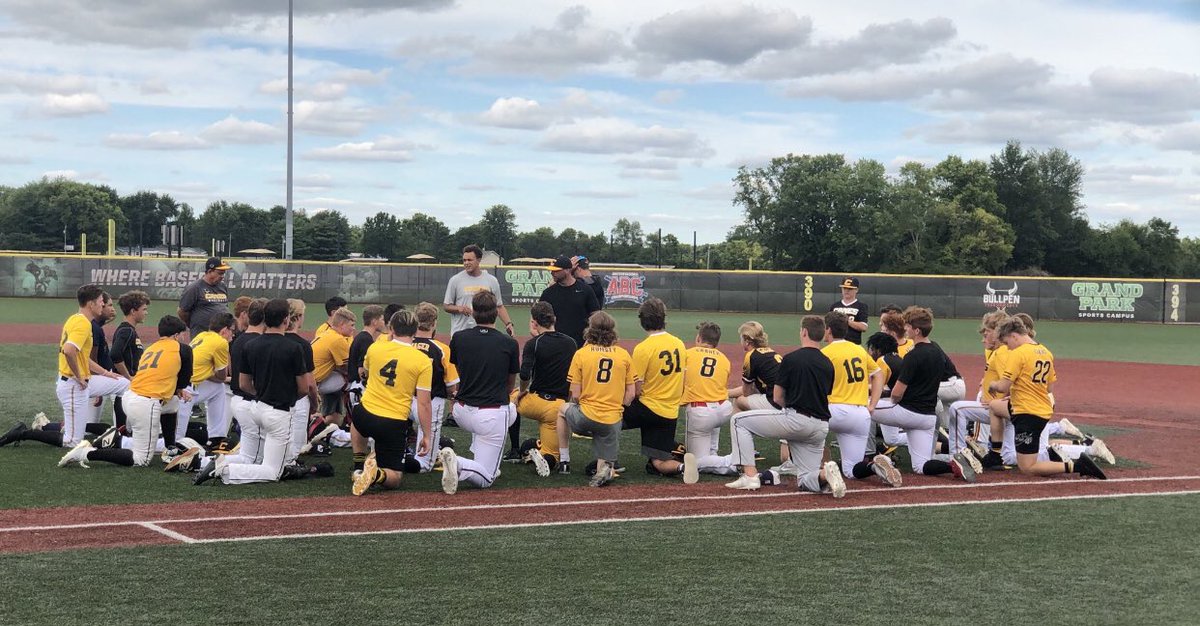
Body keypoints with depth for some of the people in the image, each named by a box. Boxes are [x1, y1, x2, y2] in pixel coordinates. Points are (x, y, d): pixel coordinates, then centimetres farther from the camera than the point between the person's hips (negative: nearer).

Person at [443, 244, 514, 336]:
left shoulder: (492, 281, 6)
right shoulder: (455, 280, 1)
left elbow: (499, 307, 10)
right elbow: (446, 306, 5)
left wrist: (508, 323, -6)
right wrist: (458, 308, -16)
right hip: (460, 333, -1)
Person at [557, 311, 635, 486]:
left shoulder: (581, 353, -2)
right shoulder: (624, 355, 4)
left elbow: (575, 395, -3)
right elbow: (630, 394, 4)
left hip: (585, 419, -1)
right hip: (613, 421, 1)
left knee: (563, 409, 32)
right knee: (604, 466, 17)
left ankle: (564, 461, 31)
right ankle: (605, 468, -20)